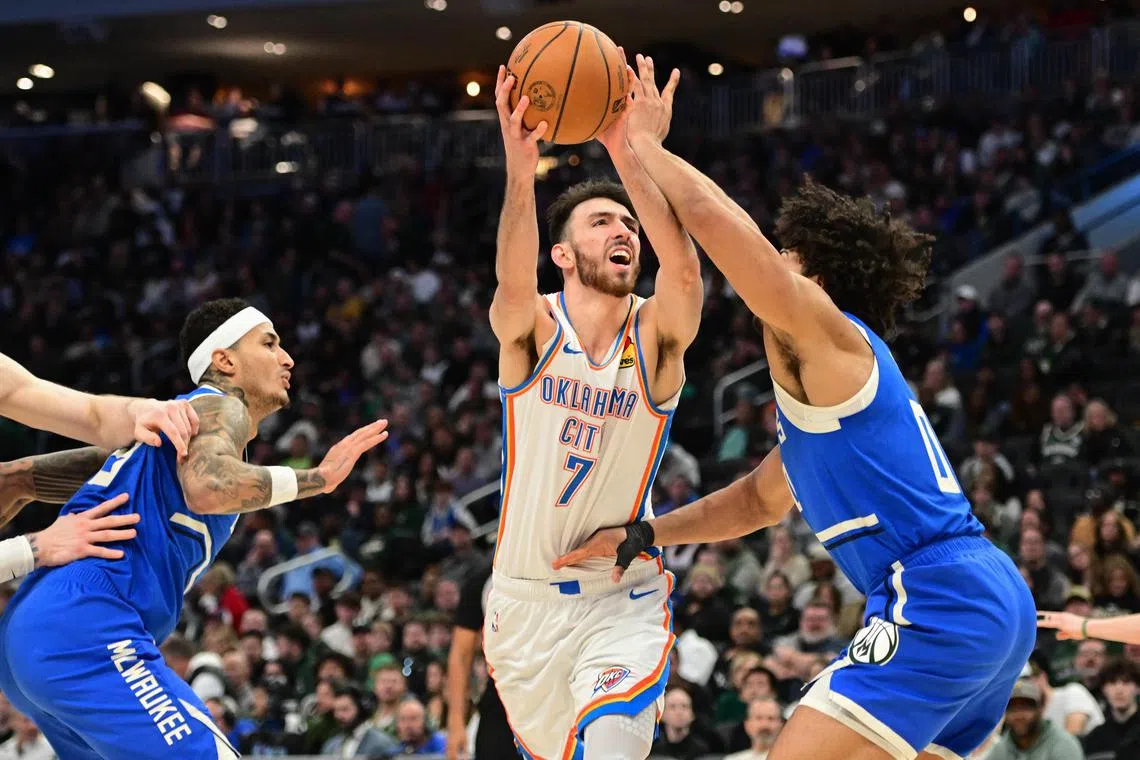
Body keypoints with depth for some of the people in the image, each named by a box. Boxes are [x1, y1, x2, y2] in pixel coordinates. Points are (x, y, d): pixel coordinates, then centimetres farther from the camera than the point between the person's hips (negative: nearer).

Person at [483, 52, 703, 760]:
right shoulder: (531, 327, -8)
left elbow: (686, 271, -31)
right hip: (525, 599, 2)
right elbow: (514, 282, -32)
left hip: (625, 605, -2)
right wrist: (522, 174, -51)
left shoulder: (656, 334, -8)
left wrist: (628, 157, -44)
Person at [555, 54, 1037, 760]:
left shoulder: (826, 332, -2)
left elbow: (708, 213, -10)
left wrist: (642, 141, 6)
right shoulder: (829, 378, 26)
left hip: (939, 599, -10)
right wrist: (643, 535, 32)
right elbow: (760, 499, 38)